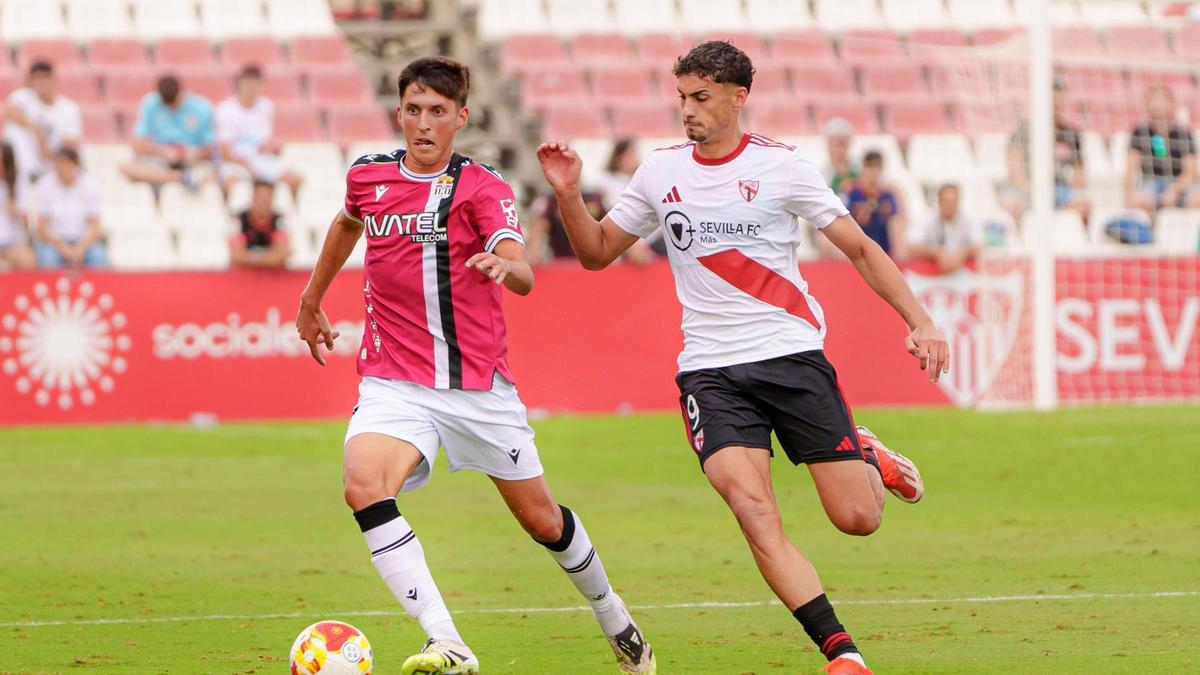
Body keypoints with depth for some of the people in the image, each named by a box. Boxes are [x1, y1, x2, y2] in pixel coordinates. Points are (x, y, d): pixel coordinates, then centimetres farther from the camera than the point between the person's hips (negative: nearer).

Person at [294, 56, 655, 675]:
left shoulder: (482, 187, -8)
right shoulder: (367, 177, 5)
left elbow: (523, 277, -24)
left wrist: (505, 264, -47)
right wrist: (312, 299, 37)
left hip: (478, 384, -2)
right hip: (394, 384, 2)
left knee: (540, 518, 9)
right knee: (363, 486, -28)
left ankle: (613, 619, 40)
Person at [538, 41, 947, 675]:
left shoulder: (780, 165, -2)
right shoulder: (660, 171, 7)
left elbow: (860, 249, 2)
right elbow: (597, 252, 17)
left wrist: (919, 321, -8)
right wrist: (569, 195, -2)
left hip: (792, 354, -2)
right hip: (710, 370, 2)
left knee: (857, 519, -5)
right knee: (754, 511, -22)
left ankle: (870, 459, 33)